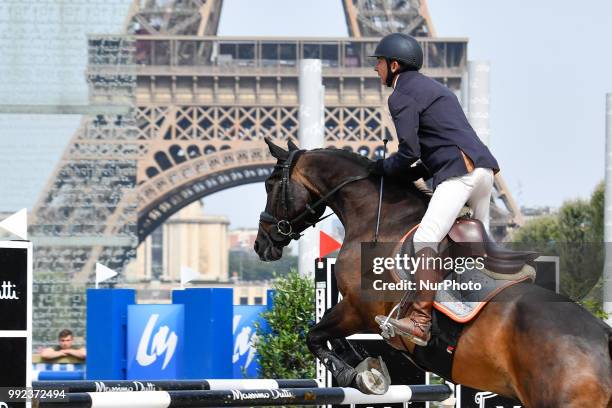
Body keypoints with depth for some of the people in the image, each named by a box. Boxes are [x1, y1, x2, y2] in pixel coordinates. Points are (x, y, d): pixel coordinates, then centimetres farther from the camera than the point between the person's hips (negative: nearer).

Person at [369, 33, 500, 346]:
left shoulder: (401, 96, -2)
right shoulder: (432, 88, 29)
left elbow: (410, 152, -10)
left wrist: (384, 167, 9)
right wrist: (414, 174, 22)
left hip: (459, 172, -10)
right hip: (483, 168, 10)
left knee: (426, 240, -21)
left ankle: (420, 322, -35)